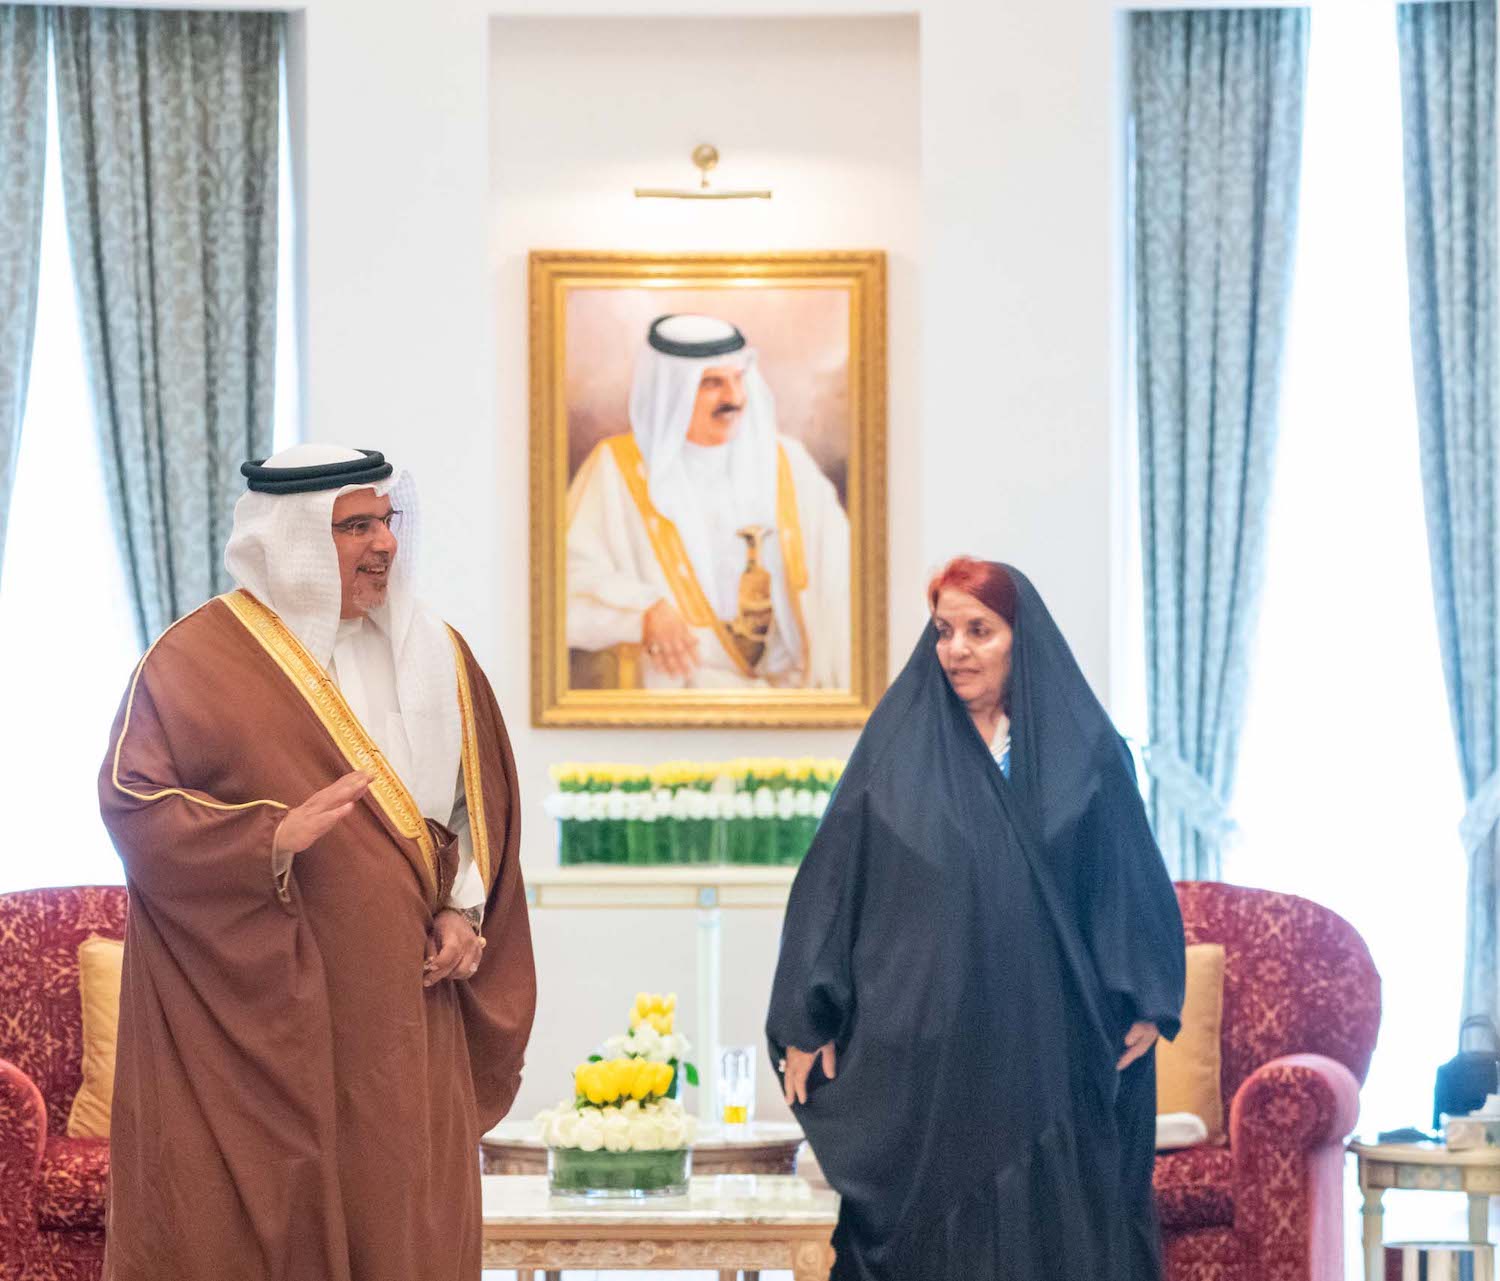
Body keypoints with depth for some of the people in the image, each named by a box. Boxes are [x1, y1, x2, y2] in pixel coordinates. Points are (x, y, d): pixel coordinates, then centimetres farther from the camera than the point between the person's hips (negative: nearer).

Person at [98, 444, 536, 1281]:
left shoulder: (435, 654, 11)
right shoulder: (199, 658, -6)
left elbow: (479, 800, 17)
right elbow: (134, 804, -9)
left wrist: (464, 911, 2)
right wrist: (274, 838, -22)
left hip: (399, 1005, 5)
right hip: (256, 1006, -4)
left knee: (405, 1212, 4)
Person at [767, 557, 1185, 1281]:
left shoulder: (1086, 751, 6)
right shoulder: (898, 744, 5)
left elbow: (1132, 879, 7)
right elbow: (834, 875, 3)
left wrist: (1146, 1004, -2)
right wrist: (808, 1021, -2)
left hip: (1048, 1045, 0)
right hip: (923, 1044, 0)